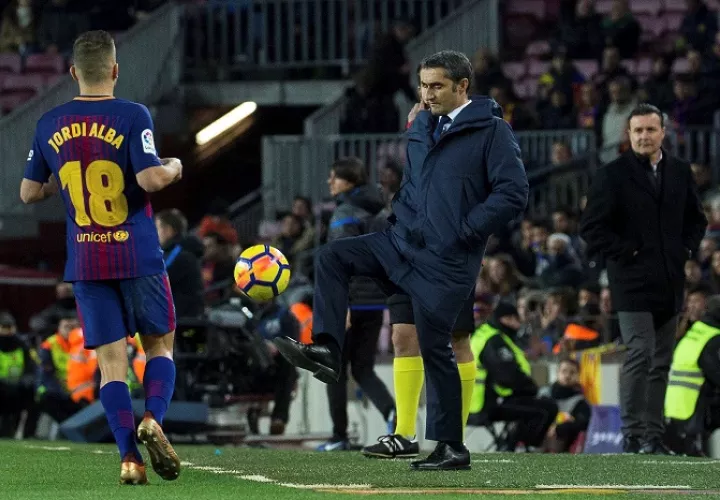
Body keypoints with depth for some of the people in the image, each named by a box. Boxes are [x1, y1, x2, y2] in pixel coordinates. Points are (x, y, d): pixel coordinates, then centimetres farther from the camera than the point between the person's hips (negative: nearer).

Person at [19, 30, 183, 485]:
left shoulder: (49, 125, 4)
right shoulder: (133, 116, -10)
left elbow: (28, 193, 11)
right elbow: (150, 178, -20)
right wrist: (174, 167, 1)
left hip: (85, 264, 3)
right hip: (139, 258, -3)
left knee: (111, 361, 5)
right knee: (160, 345, 14)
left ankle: (130, 458, -6)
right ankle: (153, 419, -11)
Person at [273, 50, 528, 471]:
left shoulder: (491, 131, -9)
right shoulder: (421, 130, 13)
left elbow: (513, 194, -16)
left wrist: (465, 231, -15)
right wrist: (403, 219, 10)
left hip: (447, 262, -7)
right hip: (405, 245, 7)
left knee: (435, 348, -4)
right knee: (332, 258, -4)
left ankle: (451, 448, 5)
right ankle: (327, 350, -10)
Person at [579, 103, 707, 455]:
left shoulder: (680, 172, 11)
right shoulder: (612, 175, -4)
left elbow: (696, 219, 23)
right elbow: (592, 228, -7)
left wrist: (686, 249, 7)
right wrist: (626, 252, -11)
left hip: (669, 283, 5)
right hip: (632, 281, -5)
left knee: (661, 363, 7)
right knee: (640, 355, -14)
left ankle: (654, 436, 12)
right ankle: (633, 435, -10)